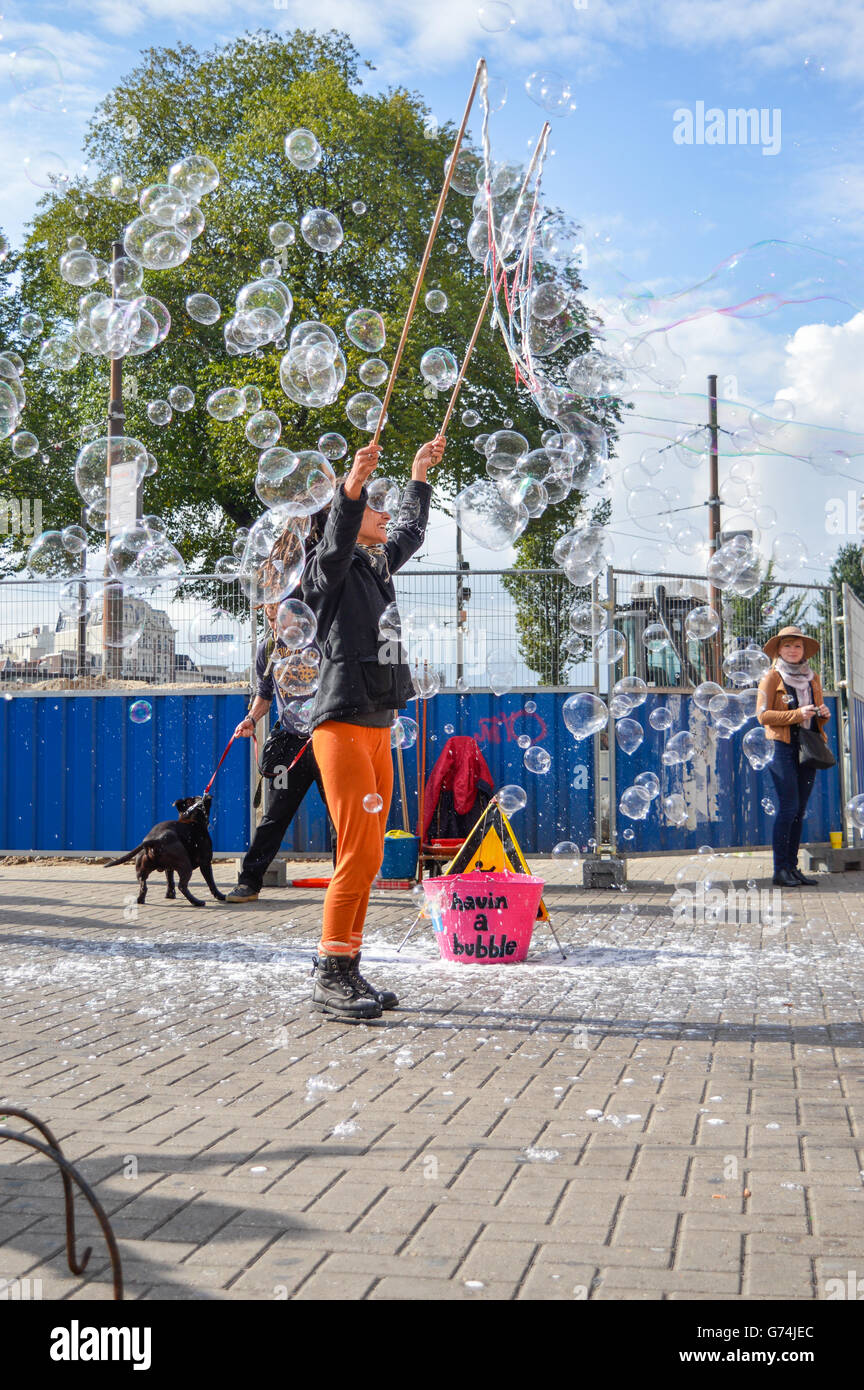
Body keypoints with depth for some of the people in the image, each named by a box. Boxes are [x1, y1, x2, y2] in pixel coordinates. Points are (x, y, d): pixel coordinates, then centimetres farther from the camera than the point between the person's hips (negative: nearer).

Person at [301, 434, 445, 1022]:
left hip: (378, 729, 9)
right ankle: (332, 978, -7)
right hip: (343, 726, -9)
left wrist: (420, 476, 45)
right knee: (360, 855, -13)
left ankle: (344, 972, 15)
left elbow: (411, 530, 37)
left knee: (365, 857, 9)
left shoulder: (379, 566, 19)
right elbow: (337, 537, -26)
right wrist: (354, 483, -41)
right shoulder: (333, 571, -4)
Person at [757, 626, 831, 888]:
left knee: (799, 810, 5)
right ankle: (780, 870, -6)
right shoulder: (771, 677, 0)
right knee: (788, 809, -10)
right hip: (782, 747, -6)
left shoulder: (812, 678, 17)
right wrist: (797, 714, -17)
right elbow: (763, 715, -9)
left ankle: (792, 867, 9)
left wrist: (823, 715, 1)